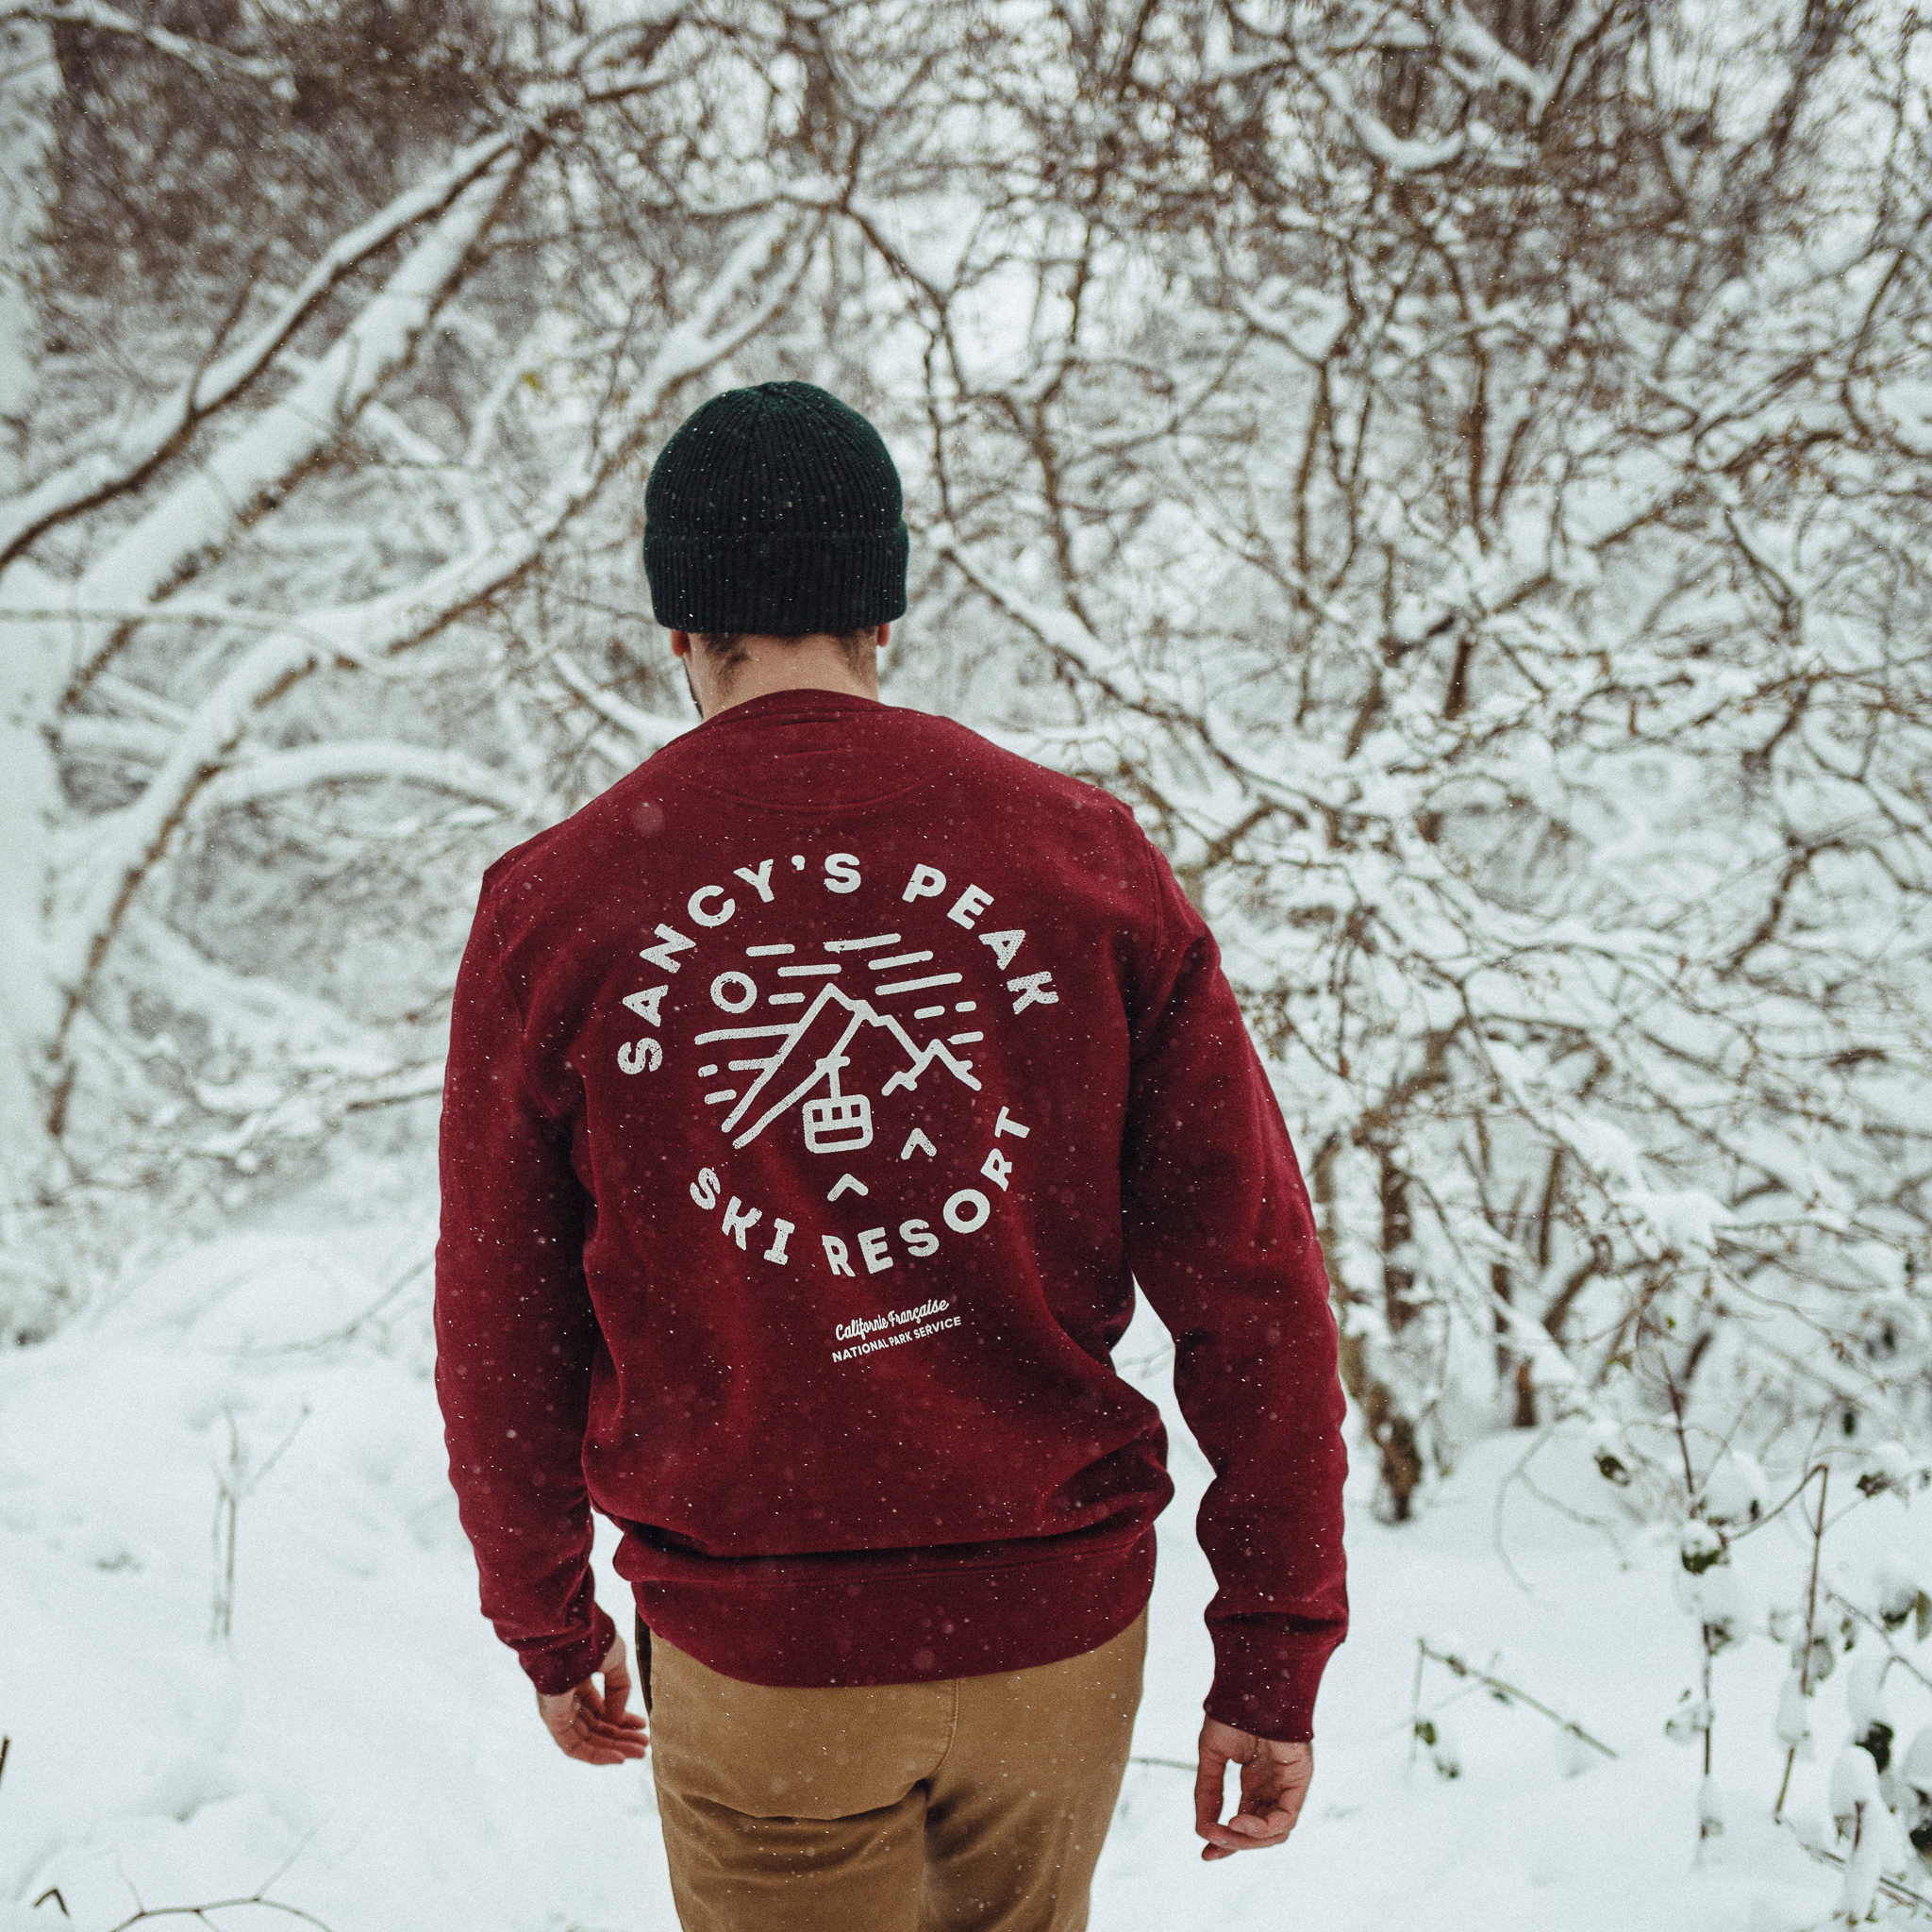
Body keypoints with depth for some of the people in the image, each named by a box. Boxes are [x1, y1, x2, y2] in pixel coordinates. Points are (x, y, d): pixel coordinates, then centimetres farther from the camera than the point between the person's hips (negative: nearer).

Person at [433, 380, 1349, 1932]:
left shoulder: (552, 906, -6)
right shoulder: (1087, 856, -5)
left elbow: (503, 1331, 1)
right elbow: (1250, 1279, -6)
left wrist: (549, 1622, 18)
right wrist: (1276, 1658, 2)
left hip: (752, 1651, -1)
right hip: (1062, 1626, 2)